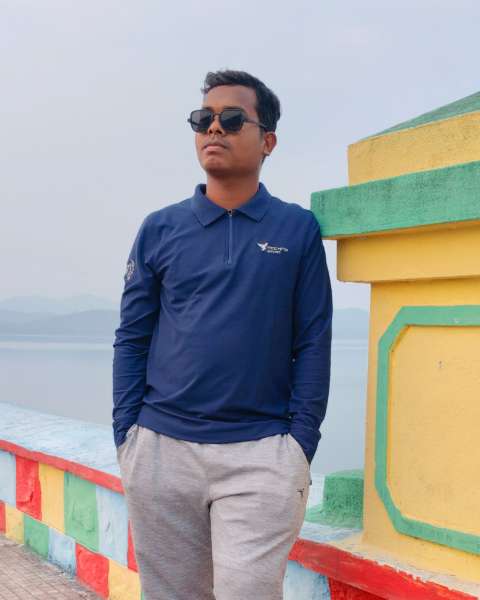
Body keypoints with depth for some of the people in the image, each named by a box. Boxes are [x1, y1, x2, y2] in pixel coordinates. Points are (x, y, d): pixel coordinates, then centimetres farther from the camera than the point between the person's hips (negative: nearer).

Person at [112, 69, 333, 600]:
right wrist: (125, 436, 1)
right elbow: (131, 339, 8)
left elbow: (313, 343, 2)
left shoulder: (298, 229, 3)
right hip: (160, 449, 2)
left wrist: (300, 444, -5)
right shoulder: (159, 229, 7)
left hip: (261, 455, -2)